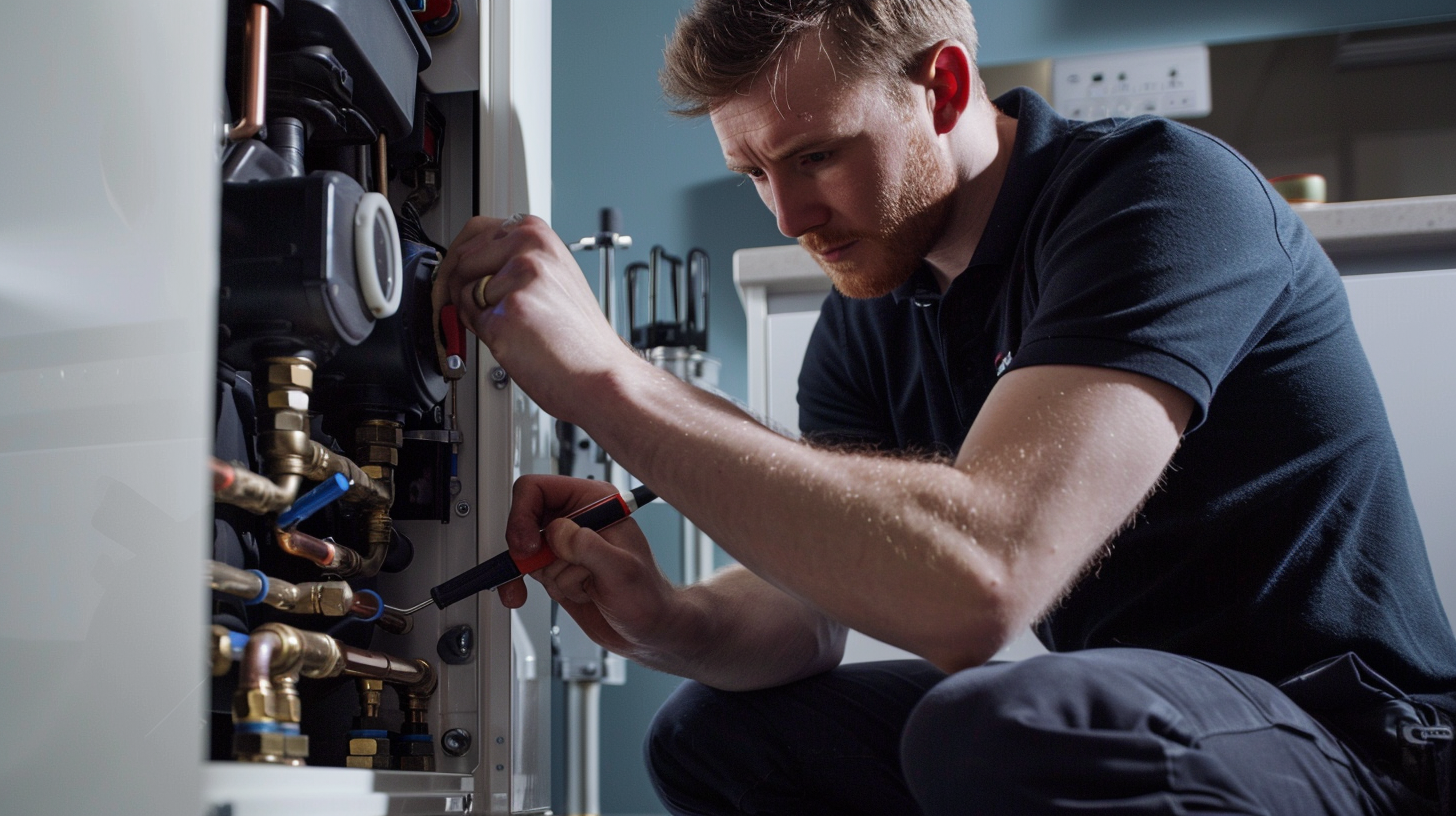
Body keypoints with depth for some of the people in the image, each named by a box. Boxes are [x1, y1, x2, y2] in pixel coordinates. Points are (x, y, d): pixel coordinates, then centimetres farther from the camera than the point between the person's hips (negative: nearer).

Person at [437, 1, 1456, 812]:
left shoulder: (1160, 193, -21)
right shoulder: (870, 322, 6)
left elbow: (972, 583, -36)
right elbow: (808, 615, 2)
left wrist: (608, 379, -34)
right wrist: (670, 622, -21)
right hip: (1098, 719, 8)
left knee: (987, 730, -36)